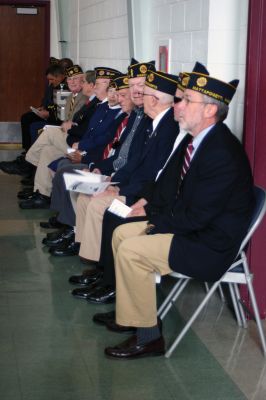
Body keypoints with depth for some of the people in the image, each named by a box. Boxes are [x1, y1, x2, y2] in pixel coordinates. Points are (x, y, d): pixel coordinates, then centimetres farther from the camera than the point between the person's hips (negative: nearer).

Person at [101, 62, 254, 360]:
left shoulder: (222, 154, -26)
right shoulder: (200, 139, 5)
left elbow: (197, 216, -26)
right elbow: (176, 186, 17)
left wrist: (157, 223, -13)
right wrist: (153, 209, 2)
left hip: (211, 244, -10)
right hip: (191, 225, 10)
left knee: (130, 251, -20)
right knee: (121, 233, 10)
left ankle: (148, 337, -7)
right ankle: (133, 310, 21)